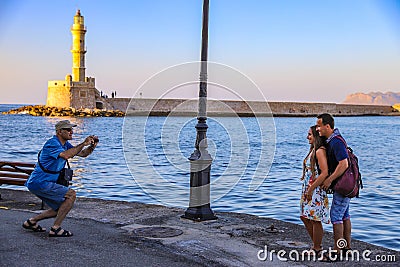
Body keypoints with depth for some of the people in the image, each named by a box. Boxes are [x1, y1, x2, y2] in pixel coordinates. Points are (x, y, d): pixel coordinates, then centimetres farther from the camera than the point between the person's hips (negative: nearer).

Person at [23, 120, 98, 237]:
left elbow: (83, 154, 12)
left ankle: (31, 222, 24)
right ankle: (55, 229, -11)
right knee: (71, 195, -15)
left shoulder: (65, 144, 13)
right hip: (40, 183, -10)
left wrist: (92, 146, -8)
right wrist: (83, 144, -31)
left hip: (40, 183, 10)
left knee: (60, 209, 16)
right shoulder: (52, 143, -17)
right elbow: (65, 155, -36)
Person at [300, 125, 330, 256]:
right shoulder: (313, 150, 13)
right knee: (305, 217, 14)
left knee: (314, 219, -1)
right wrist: (307, 190, 15)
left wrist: (311, 189, -21)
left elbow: (324, 173, -23)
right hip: (308, 190, 10)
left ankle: (317, 250, 11)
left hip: (317, 190, -10)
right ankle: (315, 245, 27)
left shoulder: (320, 151, -16)